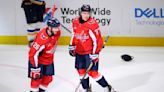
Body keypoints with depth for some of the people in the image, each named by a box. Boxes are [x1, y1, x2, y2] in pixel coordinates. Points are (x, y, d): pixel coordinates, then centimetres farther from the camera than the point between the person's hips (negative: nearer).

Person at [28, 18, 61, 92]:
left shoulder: (57, 32, -16)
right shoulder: (42, 38, -37)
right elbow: (33, 54, -32)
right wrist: (35, 68, -27)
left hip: (49, 59, 7)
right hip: (37, 58, -7)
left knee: (48, 77, 10)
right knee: (37, 77, -6)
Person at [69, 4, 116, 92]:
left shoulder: (92, 24, -21)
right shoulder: (75, 22, 0)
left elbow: (97, 40, -20)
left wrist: (95, 54, -20)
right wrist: (72, 46, 14)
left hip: (90, 52, -6)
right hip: (79, 51, 6)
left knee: (93, 72, -8)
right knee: (81, 71, 10)